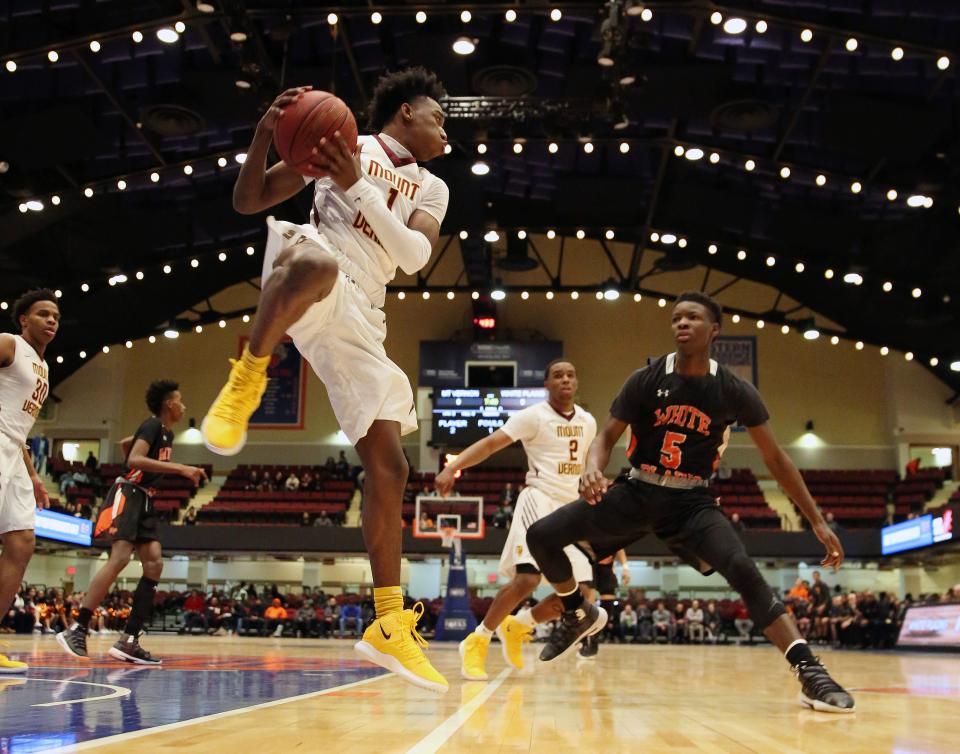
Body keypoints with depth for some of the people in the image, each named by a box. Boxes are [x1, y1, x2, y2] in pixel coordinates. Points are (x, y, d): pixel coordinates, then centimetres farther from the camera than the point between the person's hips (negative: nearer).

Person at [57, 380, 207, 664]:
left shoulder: (167, 433, 18)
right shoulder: (152, 425, -10)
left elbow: (125, 443, 33)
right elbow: (134, 459, -26)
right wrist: (179, 468, -29)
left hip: (143, 499, 10)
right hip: (127, 495, -10)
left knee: (154, 563, -3)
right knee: (120, 558, -22)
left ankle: (128, 641, -6)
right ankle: (76, 630, -19)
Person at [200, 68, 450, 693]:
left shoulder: (432, 190, 22)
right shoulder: (342, 144, 11)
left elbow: (414, 255, -1)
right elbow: (247, 201, 7)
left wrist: (358, 186, -11)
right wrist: (265, 135, -11)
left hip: (360, 319, 5)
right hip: (315, 283, -4)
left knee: (389, 466, -2)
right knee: (314, 260, -44)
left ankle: (390, 626, 5)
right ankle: (245, 384, -29)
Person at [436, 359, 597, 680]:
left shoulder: (588, 422, 11)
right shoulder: (533, 416, -7)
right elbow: (490, 443, -16)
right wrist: (451, 468, -29)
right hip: (539, 500, -7)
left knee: (581, 593, 0)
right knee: (527, 579, -22)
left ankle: (517, 626, 22)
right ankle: (476, 642, -4)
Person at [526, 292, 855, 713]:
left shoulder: (734, 391, -8)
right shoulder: (646, 380, -9)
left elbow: (775, 458, -1)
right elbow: (607, 436, -6)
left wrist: (817, 521, -3)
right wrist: (593, 470, -31)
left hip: (692, 500, -1)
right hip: (636, 491, 2)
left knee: (744, 572, -27)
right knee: (541, 536, -8)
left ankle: (810, 674, -24)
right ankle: (578, 615, 19)